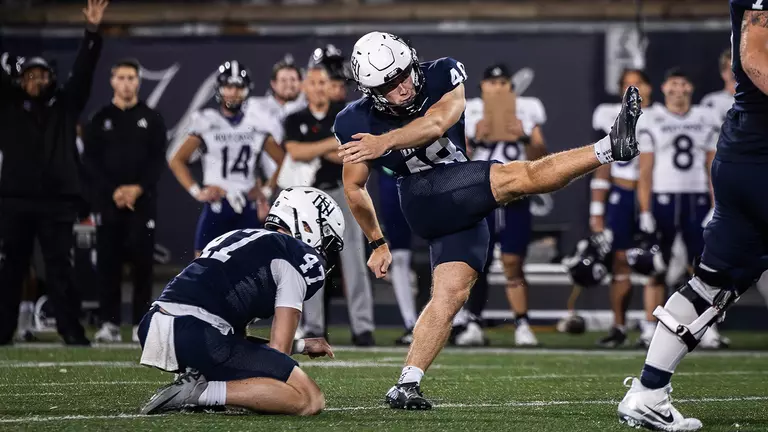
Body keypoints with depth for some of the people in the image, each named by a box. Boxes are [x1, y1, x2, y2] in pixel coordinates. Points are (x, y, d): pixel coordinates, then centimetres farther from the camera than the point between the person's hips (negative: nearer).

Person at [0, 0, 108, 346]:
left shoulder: (65, 105, 10)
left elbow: (83, 72, 1)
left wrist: (92, 32, -11)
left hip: (57, 201, -1)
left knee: (59, 267, -1)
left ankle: (71, 330, -2)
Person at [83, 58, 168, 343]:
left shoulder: (151, 119, 8)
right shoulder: (99, 120, 8)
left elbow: (158, 160, 1)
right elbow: (90, 161, 1)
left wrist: (138, 188, -13)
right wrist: (113, 191, -11)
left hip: (143, 200, 0)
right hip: (107, 201, 0)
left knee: (142, 261, -3)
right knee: (108, 262, -1)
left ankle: (141, 324, 0)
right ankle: (109, 323, 2)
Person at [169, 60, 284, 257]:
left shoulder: (256, 125, 5)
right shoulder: (206, 122, -2)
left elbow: (283, 161, 13)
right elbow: (177, 160, 2)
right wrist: (196, 192, -7)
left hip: (248, 209, 3)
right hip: (216, 207, -3)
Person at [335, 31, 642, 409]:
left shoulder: (441, 76, -4)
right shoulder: (357, 123, -4)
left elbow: (437, 123, -25)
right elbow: (354, 188, 9)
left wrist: (385, 142, -33)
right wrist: (377, 243, 15)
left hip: (465, 208, 3)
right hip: (425, 197, -3)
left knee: (450, 296, -2)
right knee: (517, 177, -25)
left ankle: (405, 387, 4)